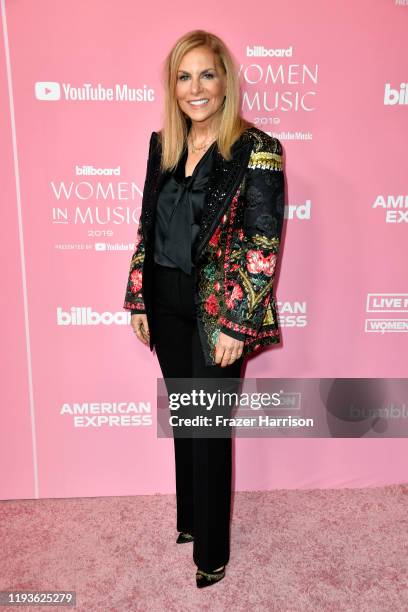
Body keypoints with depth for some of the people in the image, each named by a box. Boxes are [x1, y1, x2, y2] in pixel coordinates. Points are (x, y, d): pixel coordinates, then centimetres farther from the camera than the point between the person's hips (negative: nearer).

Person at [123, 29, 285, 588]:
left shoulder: (256, 150, -11)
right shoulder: (162, 144, 7)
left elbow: (263, 246, -14)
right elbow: (147, 226, 10)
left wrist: (236, 324, -16)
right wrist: (138, 301, 8)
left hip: (218, 311, -5)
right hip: (165, 304, 6)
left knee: (210, 429, 6)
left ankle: (211, 550, 31)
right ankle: (189, 517, 44)